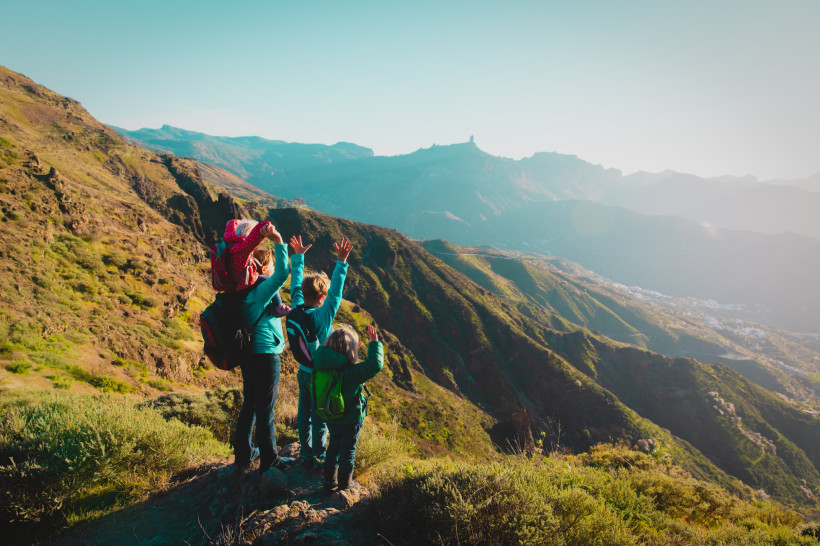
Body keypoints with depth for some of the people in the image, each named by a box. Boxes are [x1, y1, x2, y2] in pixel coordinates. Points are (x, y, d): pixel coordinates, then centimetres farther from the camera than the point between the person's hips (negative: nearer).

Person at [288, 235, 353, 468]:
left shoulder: (297, 310, -9)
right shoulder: (323, 315, -26)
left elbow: (295, 284, 2)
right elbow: (336, 292, -29)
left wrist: (298, 257, 10)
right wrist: (341, 262, -31)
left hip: (303, 372, 6)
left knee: (304, 414, 18)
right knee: (320, 419, 10)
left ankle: (306, 454, 33)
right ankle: (318, 458, 24)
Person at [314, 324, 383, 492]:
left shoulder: (326, 368, -10)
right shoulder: (351, 372, -31)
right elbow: (375, 365, -38)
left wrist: (353, 350, 10)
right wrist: (374, 343, -26)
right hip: (350, 420, -6)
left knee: (334, 446, 23)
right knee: (348, 450, 13)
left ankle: (330, 481, 34)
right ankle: (345, 484, 28)